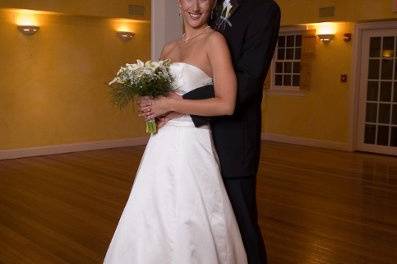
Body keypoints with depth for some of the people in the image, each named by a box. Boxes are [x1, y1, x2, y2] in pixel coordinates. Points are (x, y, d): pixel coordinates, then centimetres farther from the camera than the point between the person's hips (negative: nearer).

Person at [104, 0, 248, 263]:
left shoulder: (215, 40, -7)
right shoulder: (170, 48, 13)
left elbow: (226, 104, -17)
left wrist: (169, 104, -14)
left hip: (190, 147, -7)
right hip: (162, 144, 7)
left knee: (188, 230, 1)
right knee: (152, 223, 13)